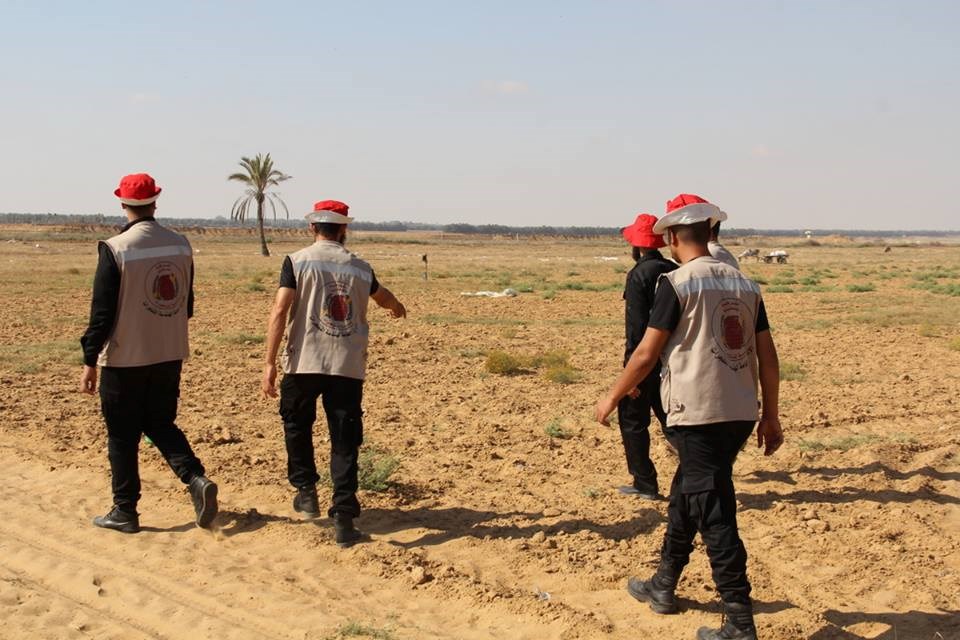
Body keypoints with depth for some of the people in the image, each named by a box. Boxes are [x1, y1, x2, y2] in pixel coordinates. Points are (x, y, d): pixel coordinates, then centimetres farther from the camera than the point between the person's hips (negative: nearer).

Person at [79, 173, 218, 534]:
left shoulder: (115, 249, -14)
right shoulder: (181, 245, 1)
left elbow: (102, 312, -13)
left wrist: (90, 362, -6)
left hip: (125, 358, -5)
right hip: (170, 355, 5)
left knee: (122, 436, 8)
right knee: (161, 424, 18)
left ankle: (124, 511, 16)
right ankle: (196, 480, -2)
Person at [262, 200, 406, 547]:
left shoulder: (297, 261, -1)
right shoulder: (360, 268, 10)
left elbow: (280, 312, -10)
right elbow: (384, 298, 31)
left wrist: (270, 363, -7)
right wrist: (398, 308, 55)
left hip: (303, 363, -1)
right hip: (348, 366, 2)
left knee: (297, 425, 24)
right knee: (345, 442, 5)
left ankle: (306, 490, 24)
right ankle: (343, 517, 2)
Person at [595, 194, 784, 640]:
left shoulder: (676, 283, -9)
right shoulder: (744, 283, 10)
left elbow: (647, 354, -8)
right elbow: (767, 356, 9)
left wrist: (612, 397, 5)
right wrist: (770, 417, 17)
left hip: (698, 415, -7)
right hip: (740, 414, 7)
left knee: (714, 517, -2)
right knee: (684, 496, 23)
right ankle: (663, 587, 37)